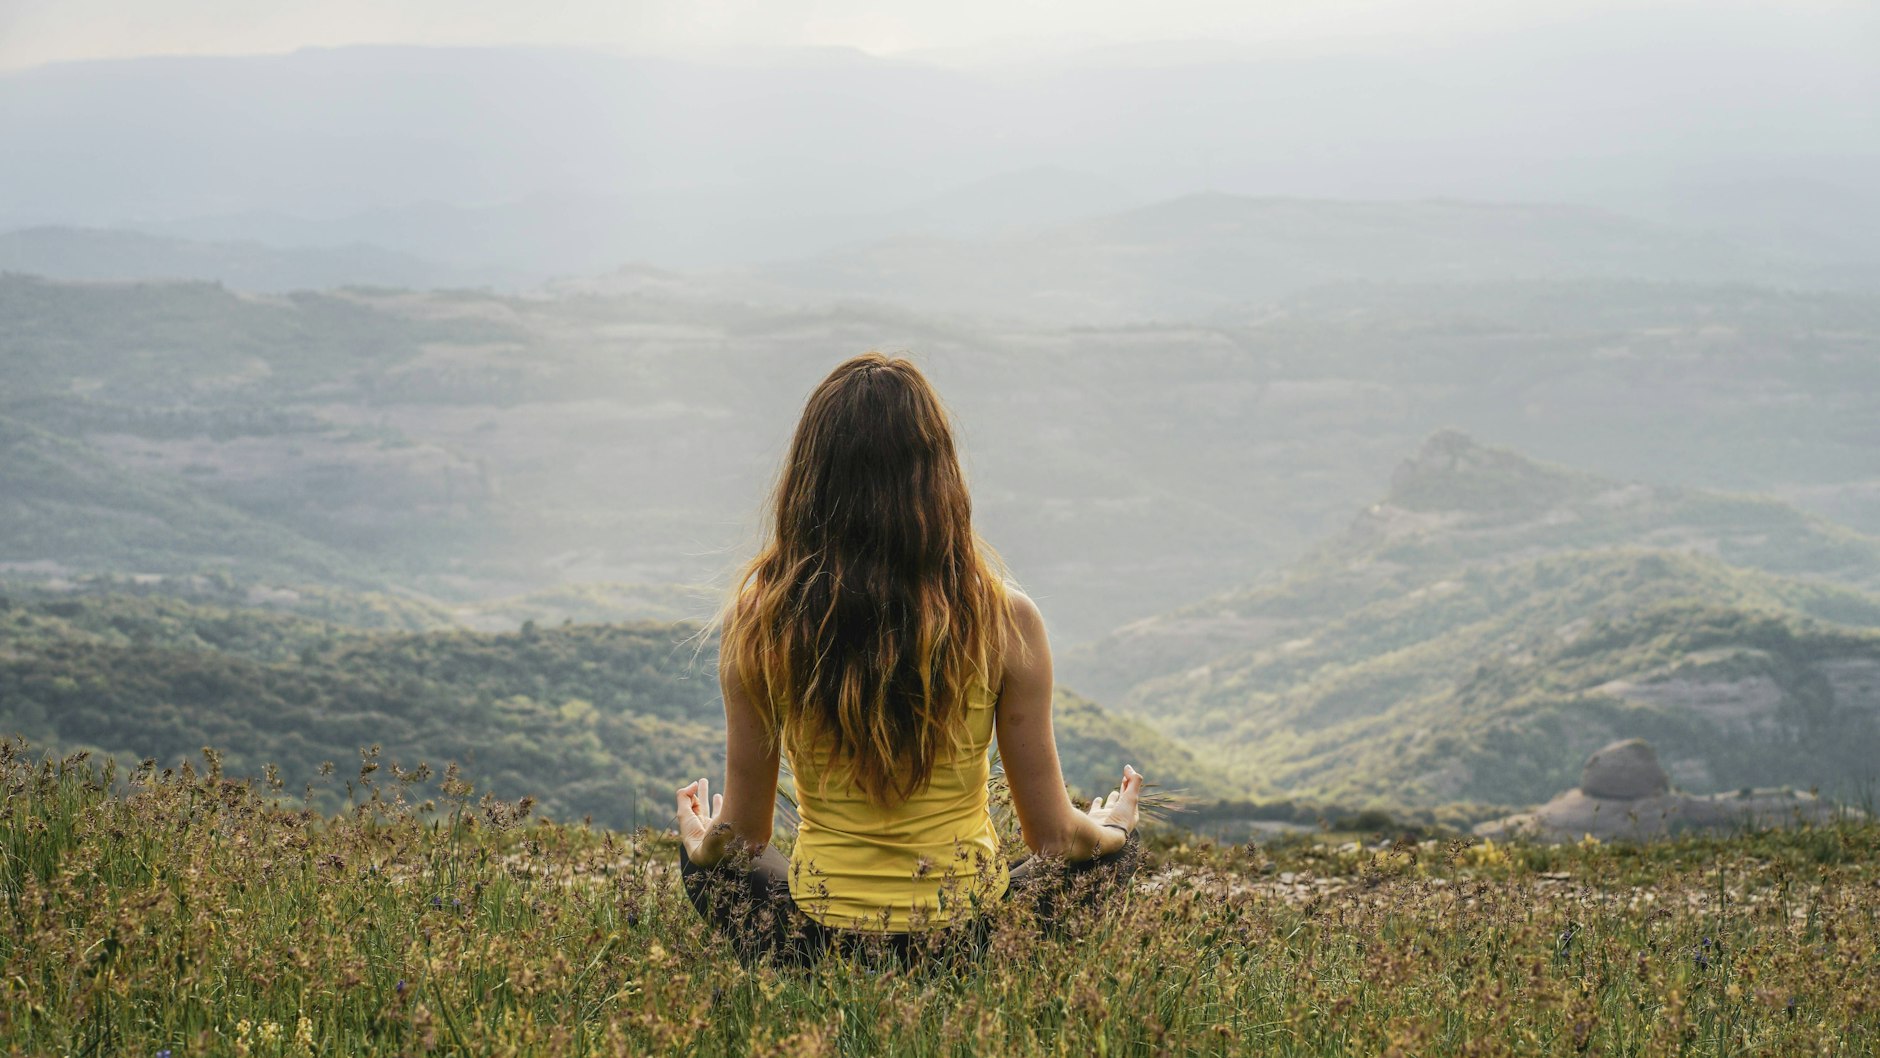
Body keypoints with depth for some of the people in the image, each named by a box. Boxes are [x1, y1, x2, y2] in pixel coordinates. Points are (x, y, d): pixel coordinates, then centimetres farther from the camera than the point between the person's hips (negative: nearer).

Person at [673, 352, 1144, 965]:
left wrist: (700, 843, 24)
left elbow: (744, 836, -1)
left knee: (708, 858, 35)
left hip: (815, 944, 0)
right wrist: (1112, 830, 21)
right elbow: (1052, 837, -4)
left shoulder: (760, 618, -13)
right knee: (1112, 847, 31)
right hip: (971, 935, 0)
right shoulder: (1003, 617, -14)